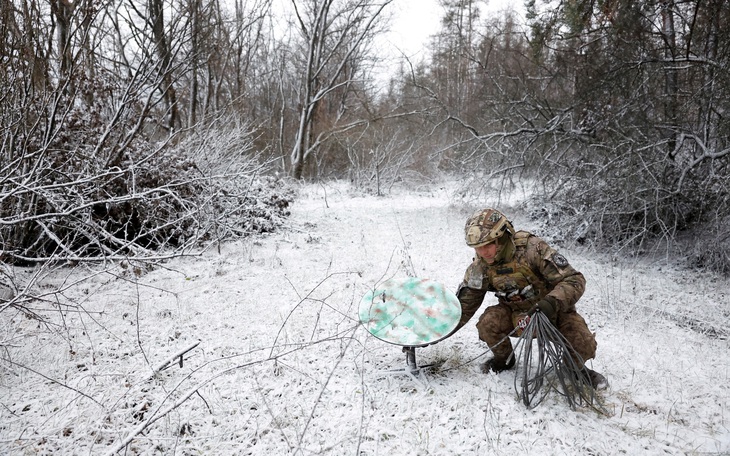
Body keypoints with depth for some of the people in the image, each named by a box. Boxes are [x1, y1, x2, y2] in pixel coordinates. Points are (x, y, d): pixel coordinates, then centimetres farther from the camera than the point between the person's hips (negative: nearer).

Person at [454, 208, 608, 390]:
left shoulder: (532, 248, -29)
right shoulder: (480, 267, -15)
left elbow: (574, 280, -29)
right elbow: (464, 305, -5)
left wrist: (552, 302, -47)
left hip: (554, 310, -3)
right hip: (516, 313, 3)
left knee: (583, 345, -25)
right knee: (488, 322, -25)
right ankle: (504, 359, 7)